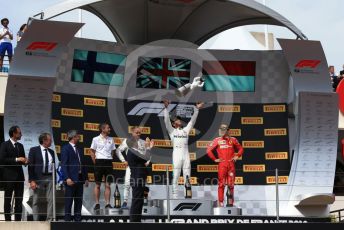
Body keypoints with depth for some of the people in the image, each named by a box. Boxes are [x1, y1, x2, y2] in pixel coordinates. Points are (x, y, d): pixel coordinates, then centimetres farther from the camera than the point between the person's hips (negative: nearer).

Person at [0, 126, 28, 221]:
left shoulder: (20, 146, 15)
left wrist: (25, 161, -2)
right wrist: (16, 159, -18)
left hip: (19, 176, 6)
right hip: (9, 176, -6)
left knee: (19, 200, 3)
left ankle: (18, 219, 5)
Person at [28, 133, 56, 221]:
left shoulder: (51, 152, 14)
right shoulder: (34, 150, -1)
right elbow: (30, 166, -5)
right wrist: (32, 180, -12)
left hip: (50, 178, 4)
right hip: (38, 178, -4)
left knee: (51, 200, -3)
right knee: (36, 201, 2)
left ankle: (49, 219, 1)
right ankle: (36, 220, 5)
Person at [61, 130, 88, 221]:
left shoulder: (78, 150, 19)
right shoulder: (65, 148, -5)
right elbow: (64, 165, -12)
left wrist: (86, 178, 13)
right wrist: (67, 178, -20)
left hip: (80, 179, 8)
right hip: (71, 179, -8)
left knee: (79, 200, 8)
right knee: (69, 200, -4)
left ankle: (78, 219, 13)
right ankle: (67, 219, -1)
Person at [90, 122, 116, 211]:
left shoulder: (111, 140, 11)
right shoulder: (96, 139, 0)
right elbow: (92, 152, 2)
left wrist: (110, 160, 6)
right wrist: (95, 163, -3)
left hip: (108, 162, 3)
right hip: (99, 161, -3)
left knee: (108, 185, 2)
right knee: (98, 184, 2)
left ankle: (107, 204, 4)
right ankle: (97, 204, 6)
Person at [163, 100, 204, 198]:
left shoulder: (186, 130, 20)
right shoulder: (172, 131, 11)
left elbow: (192, 120, 18)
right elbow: (167, 120, 0)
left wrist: (196, 109, 11)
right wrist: (166, 108, -11)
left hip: (186, 155, 3)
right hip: (176, 155, -3)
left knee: (187, 177, 1)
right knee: (175, 177, -4)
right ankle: (175, 197, -4)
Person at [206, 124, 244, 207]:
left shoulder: (233, 140, 8)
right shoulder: (217, 140, 3)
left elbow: (240, 149, 20)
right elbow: (209, 150, 2)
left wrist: (237, 156, 7)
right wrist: (214, 159, 0)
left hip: (231, 164, 2)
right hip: (222, 164, -2)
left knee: (231, 184, 3)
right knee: (221, 184, -2)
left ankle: (231, 202, 12)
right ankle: (221, 203, 1)